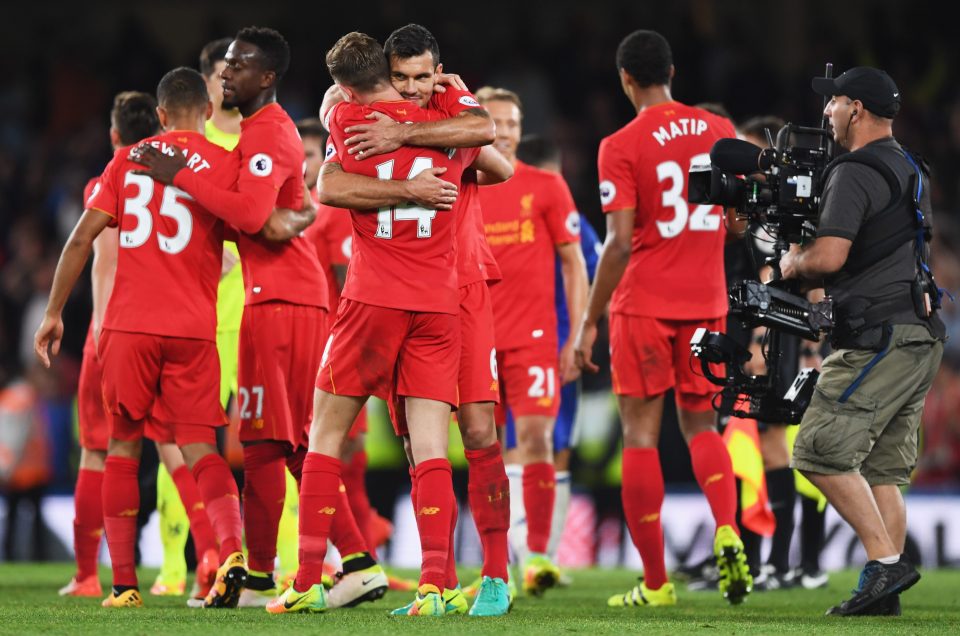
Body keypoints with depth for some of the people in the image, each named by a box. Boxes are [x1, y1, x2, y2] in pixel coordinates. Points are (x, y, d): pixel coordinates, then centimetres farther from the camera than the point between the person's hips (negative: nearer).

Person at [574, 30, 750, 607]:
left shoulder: (622, 147, -10)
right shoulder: (719, 131, 6)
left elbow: (620, 243, -14)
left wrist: (589, 322, -9)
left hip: (644, 304, -4)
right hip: (707, 301, 4)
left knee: (641, 433, 2)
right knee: (700, 425, 16)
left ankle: (656, 582, 1)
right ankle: (728, 530, -11)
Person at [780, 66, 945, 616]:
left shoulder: (855, 173, -11)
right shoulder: (911, 170, 19)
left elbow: (829, 257, -21)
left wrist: (793, 264, 0)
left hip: (880, 338, -10)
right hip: (921, 339, 10)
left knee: (821, 451, -8)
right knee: (883, 470, 9)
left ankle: (887, 561, -12)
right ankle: (884, 591, 5)